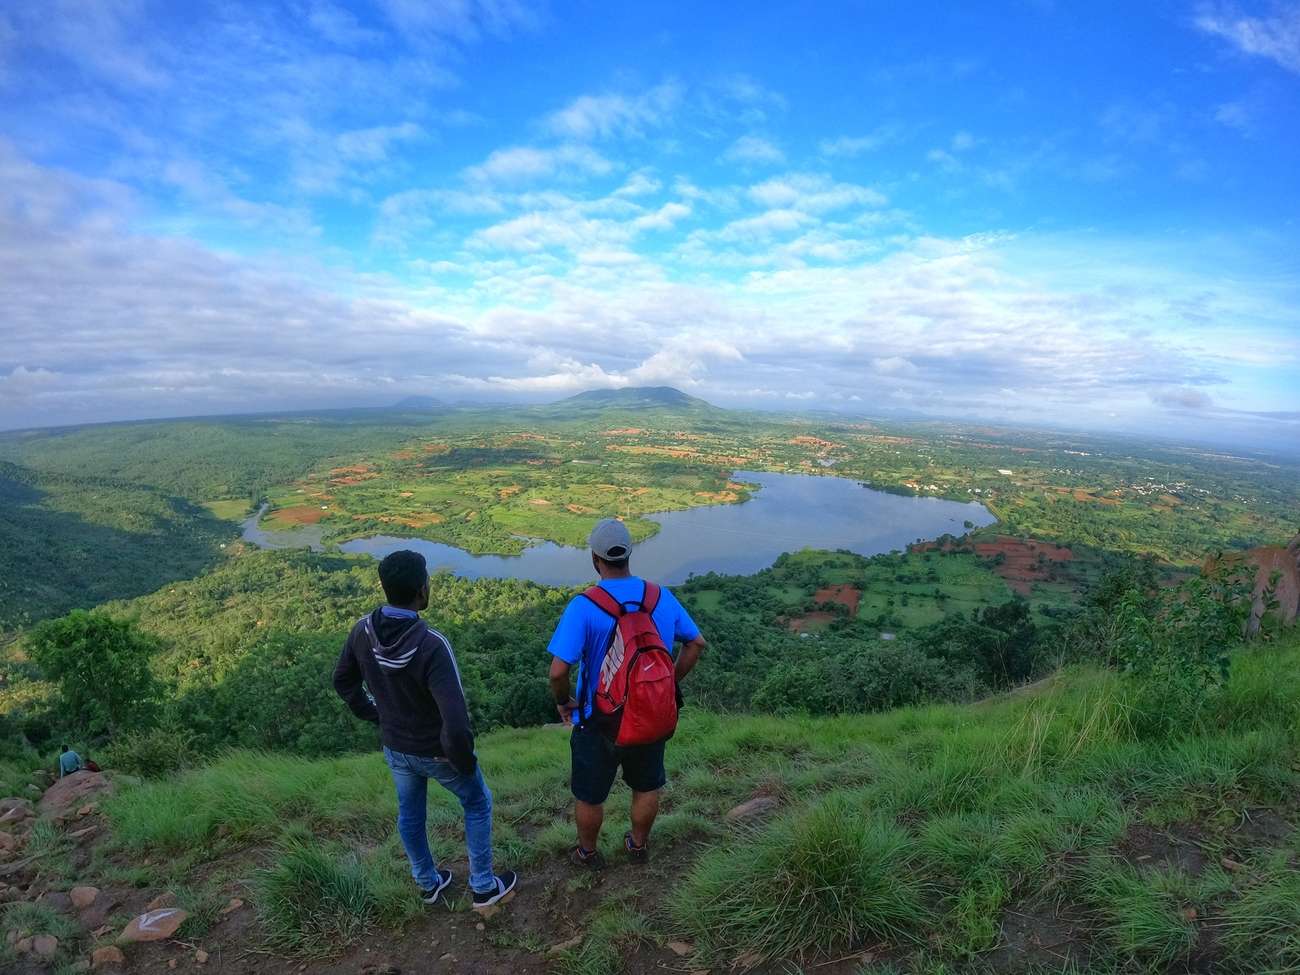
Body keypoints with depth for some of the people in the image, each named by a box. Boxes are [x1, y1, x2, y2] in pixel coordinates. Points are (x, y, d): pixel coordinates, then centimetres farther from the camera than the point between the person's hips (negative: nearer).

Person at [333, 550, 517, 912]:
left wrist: (376, 716, 12)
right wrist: (465, 762, -19)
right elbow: (456, 722, -38)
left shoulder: (363, 630, -18)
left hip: (395, 746, 5)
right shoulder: (431, 645, -38)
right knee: (477, 803, 21)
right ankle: (485, 888, 36)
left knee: (410, 813, 28)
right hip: (436, 751, -5)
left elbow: (343, 682, 2)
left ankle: (428, 883, 51)